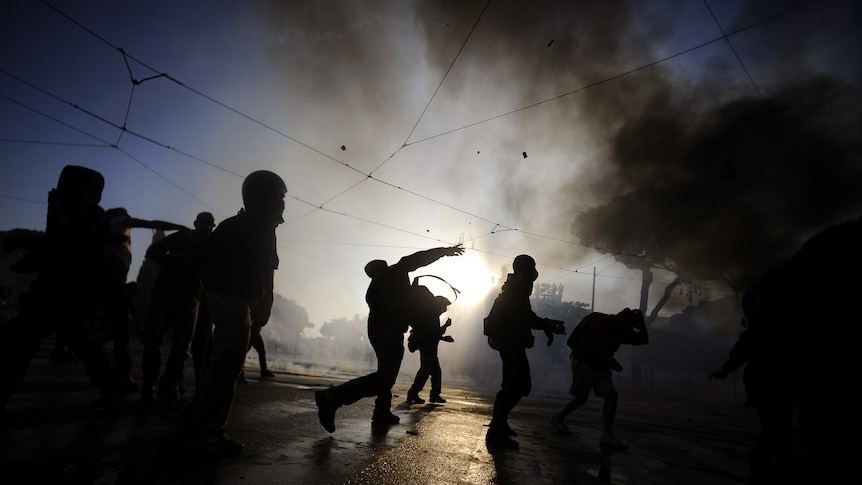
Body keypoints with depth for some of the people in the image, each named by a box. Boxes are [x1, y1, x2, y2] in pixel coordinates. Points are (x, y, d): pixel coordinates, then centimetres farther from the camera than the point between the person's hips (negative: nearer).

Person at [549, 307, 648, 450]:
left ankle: (607, 436, -7)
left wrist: (641, 321, 1)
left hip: (600, 367, 8)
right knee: (581, 399, -1)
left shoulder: (622, 331, 11)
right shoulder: (604, 321, -15)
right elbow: (591, 342, -27)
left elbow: (644, 340, 10)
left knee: (611, 396, -7)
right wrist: (610, 359, -27)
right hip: (584, 363, -8)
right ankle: (557, 418, 21)